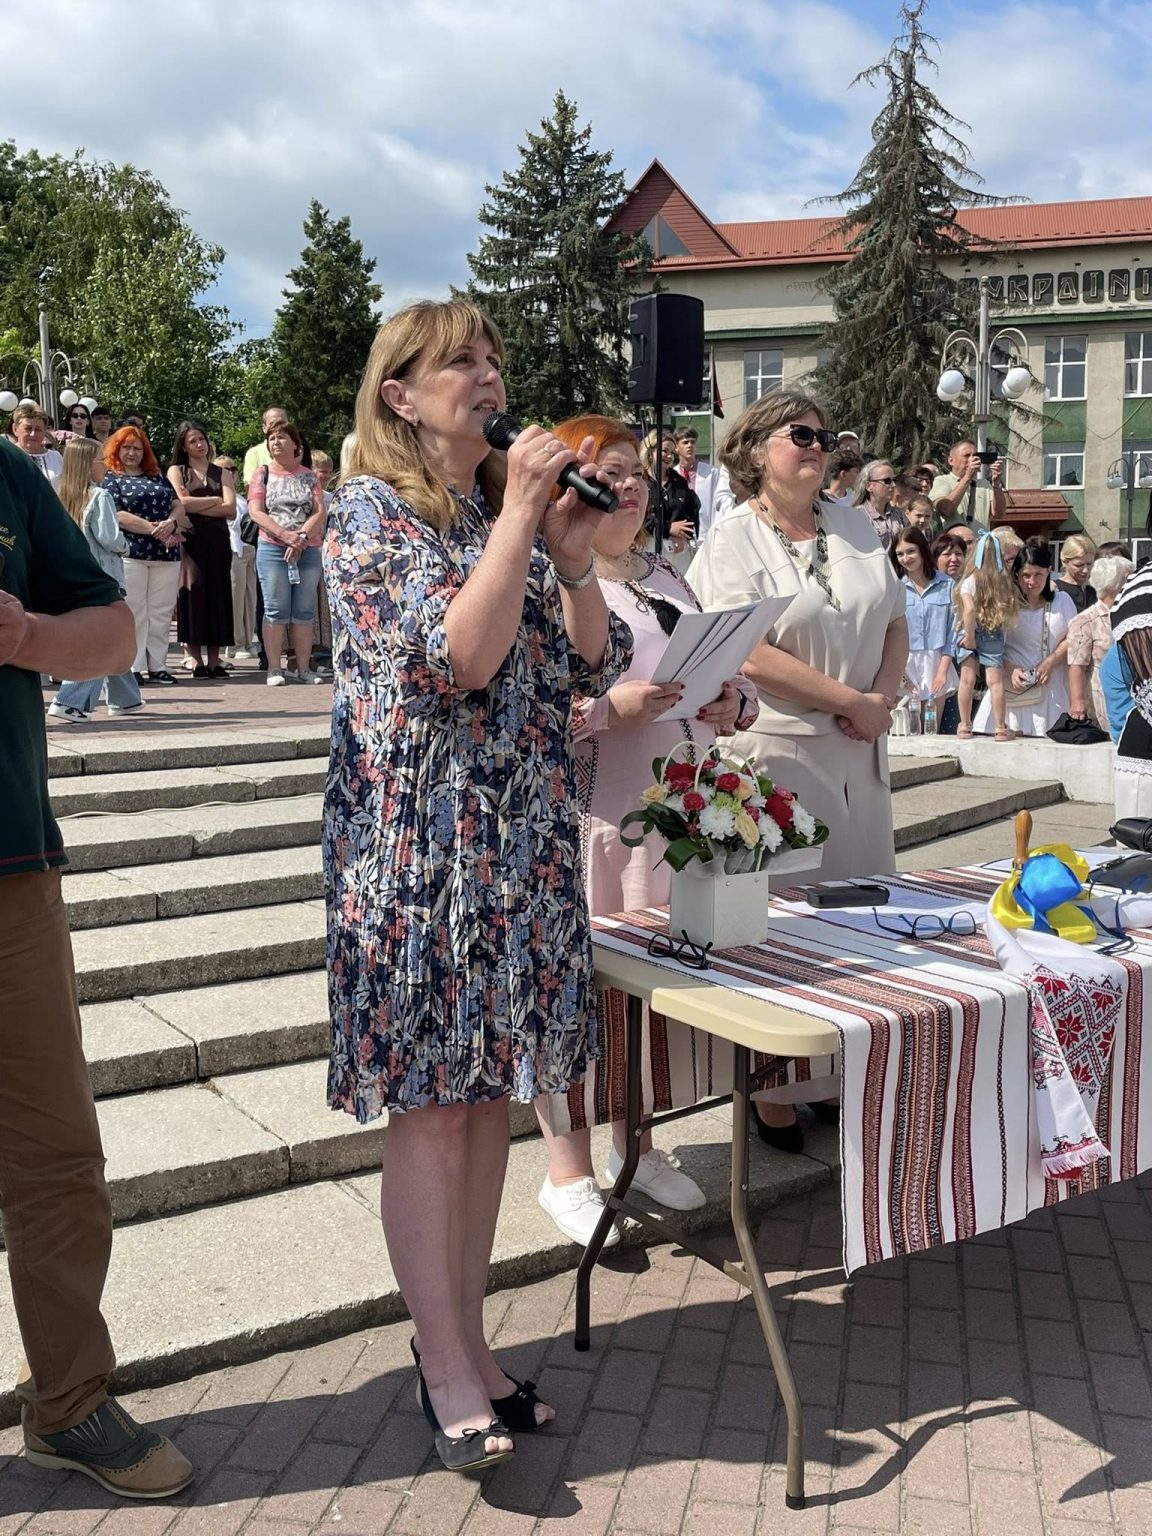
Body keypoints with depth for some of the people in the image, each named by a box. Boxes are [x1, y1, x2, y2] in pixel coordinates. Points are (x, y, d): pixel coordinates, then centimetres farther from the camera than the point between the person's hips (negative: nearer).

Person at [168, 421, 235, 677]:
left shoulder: (222, 474, 14)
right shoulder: (176, 471, 11)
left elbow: (230, 510, -1)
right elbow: (182, 503, -7)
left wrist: (196, 507, -7)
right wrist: (215, 500, 1)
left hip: (218, 541, 2)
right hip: (190, 540, -2)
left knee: (217, 596, -1)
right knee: (193, 594, -7)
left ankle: (214, 660, 1)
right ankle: (196, 659, -6)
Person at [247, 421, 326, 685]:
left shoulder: (309, 476, 11)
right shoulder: (263, 474, 7)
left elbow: (320, 512, 1)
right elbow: (255, 512, -3)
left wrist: (301, 537, -15)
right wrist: (285, 535, -16)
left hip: (308, 551, 2)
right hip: (272, 549, -2)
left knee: (304, 612, 3)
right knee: (276, 611, -4)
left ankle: (303, 668, 8)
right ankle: (274, 669, -2)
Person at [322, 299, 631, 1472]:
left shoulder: (516, 509, 13)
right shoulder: (371, 510, -5)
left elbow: (593, 667, 8)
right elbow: (458, 656, -19)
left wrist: (573, 556, -6)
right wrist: (519, 518, -14)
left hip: (524, 840, 6)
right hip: (421, 841, -6)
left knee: (488, 1092, 11)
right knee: (428, 1101, 0)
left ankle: (465, 1340, 24)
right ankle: (447, 1370, 11)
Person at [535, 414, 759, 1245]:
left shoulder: (666, 577, 18)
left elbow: (729, 674, 24)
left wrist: (733, 703, 2)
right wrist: (610, 708, -24)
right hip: (587, 818, -7)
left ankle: (636, 1140, 32)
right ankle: (568, 1165, 16)